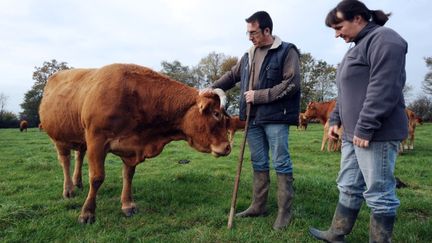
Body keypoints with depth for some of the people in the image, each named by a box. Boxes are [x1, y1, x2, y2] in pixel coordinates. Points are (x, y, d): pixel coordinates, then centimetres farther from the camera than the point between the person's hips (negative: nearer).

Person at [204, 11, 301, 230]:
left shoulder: (287, 52, -6)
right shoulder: (249, 55, 14)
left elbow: (292, 84, -14)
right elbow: (232, 76, 23)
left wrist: (259, 95, -15)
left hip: (275, 118, -6)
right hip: (253, 118, 6)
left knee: (281, 163, 1)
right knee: (259, 163, 14)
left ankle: (285, 211, 13)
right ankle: (258, 205, 26)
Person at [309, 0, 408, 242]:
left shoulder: (383, 40, -10)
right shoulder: (359, 45, 21)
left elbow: (383, 90, -21)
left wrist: (365, 128, -22)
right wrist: (336, 120, 18)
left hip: (375, 134, -10)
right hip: (354, 133, 10)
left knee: (378, 193, 1)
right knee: (349, 187, 16)